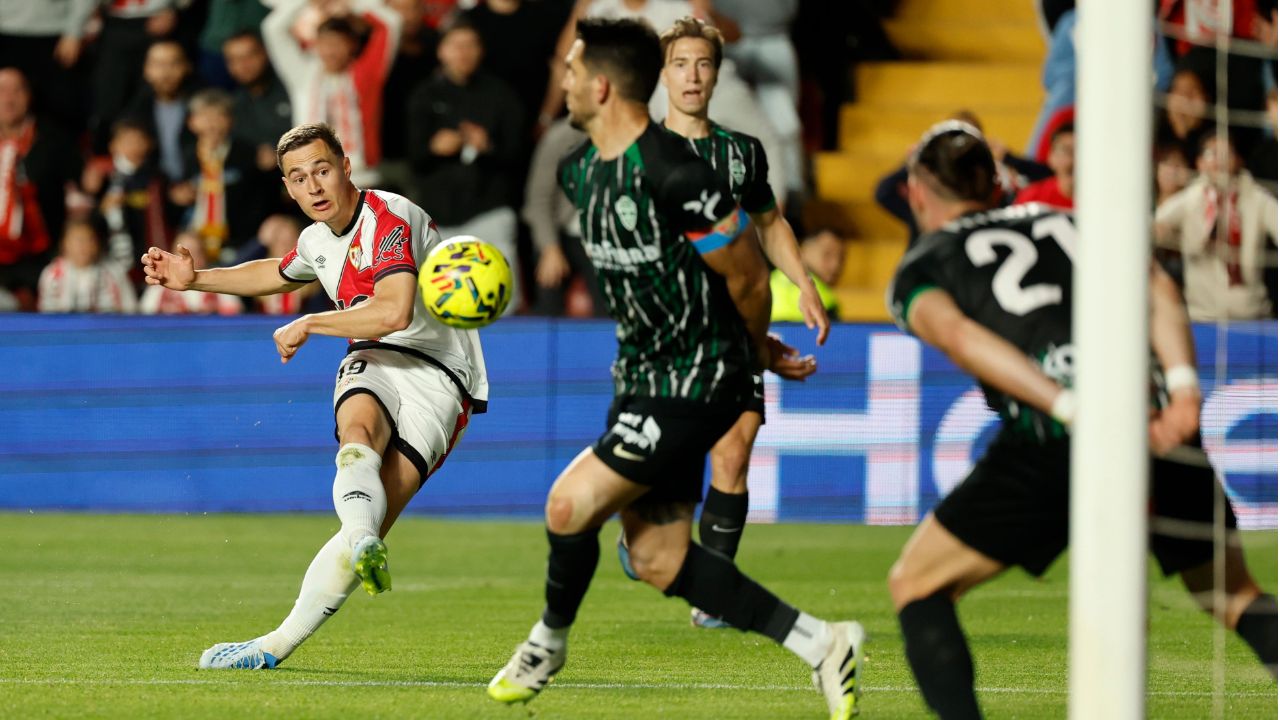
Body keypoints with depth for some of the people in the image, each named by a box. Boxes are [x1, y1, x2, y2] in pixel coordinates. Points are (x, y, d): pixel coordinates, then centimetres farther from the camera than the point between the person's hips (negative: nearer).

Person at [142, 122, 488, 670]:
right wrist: (195, 280, 30)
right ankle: (365, 543, -47)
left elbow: (394, 312, -28)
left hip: (436, 376, -6)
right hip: (372, 363, 6)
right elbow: (276, 275, 40)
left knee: (375, 517, -22)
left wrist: (308, 325, -14)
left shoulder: (389, 219, -14)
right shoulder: (318, 240, 14)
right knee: (358, 425, -32)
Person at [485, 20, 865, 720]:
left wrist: (757, 351, 5)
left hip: (695, 381, -10)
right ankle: (821, 644, 12)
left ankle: (548, 642, 14)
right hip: (640, 374, 10)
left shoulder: (674, 175, -25)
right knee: (658, 560, 6)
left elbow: (748, 278, -15)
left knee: (569, 504, -13)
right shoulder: (578, 170, 5)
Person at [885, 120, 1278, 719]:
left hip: (1052, 444, -3)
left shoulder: (918, 269, 20)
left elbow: (958, 336, -4)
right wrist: (1182, 385, -5)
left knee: (915, 586, 15)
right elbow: (1155, 284, 9)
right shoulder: (1066, 223, 30)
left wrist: (1074, 411, -15)